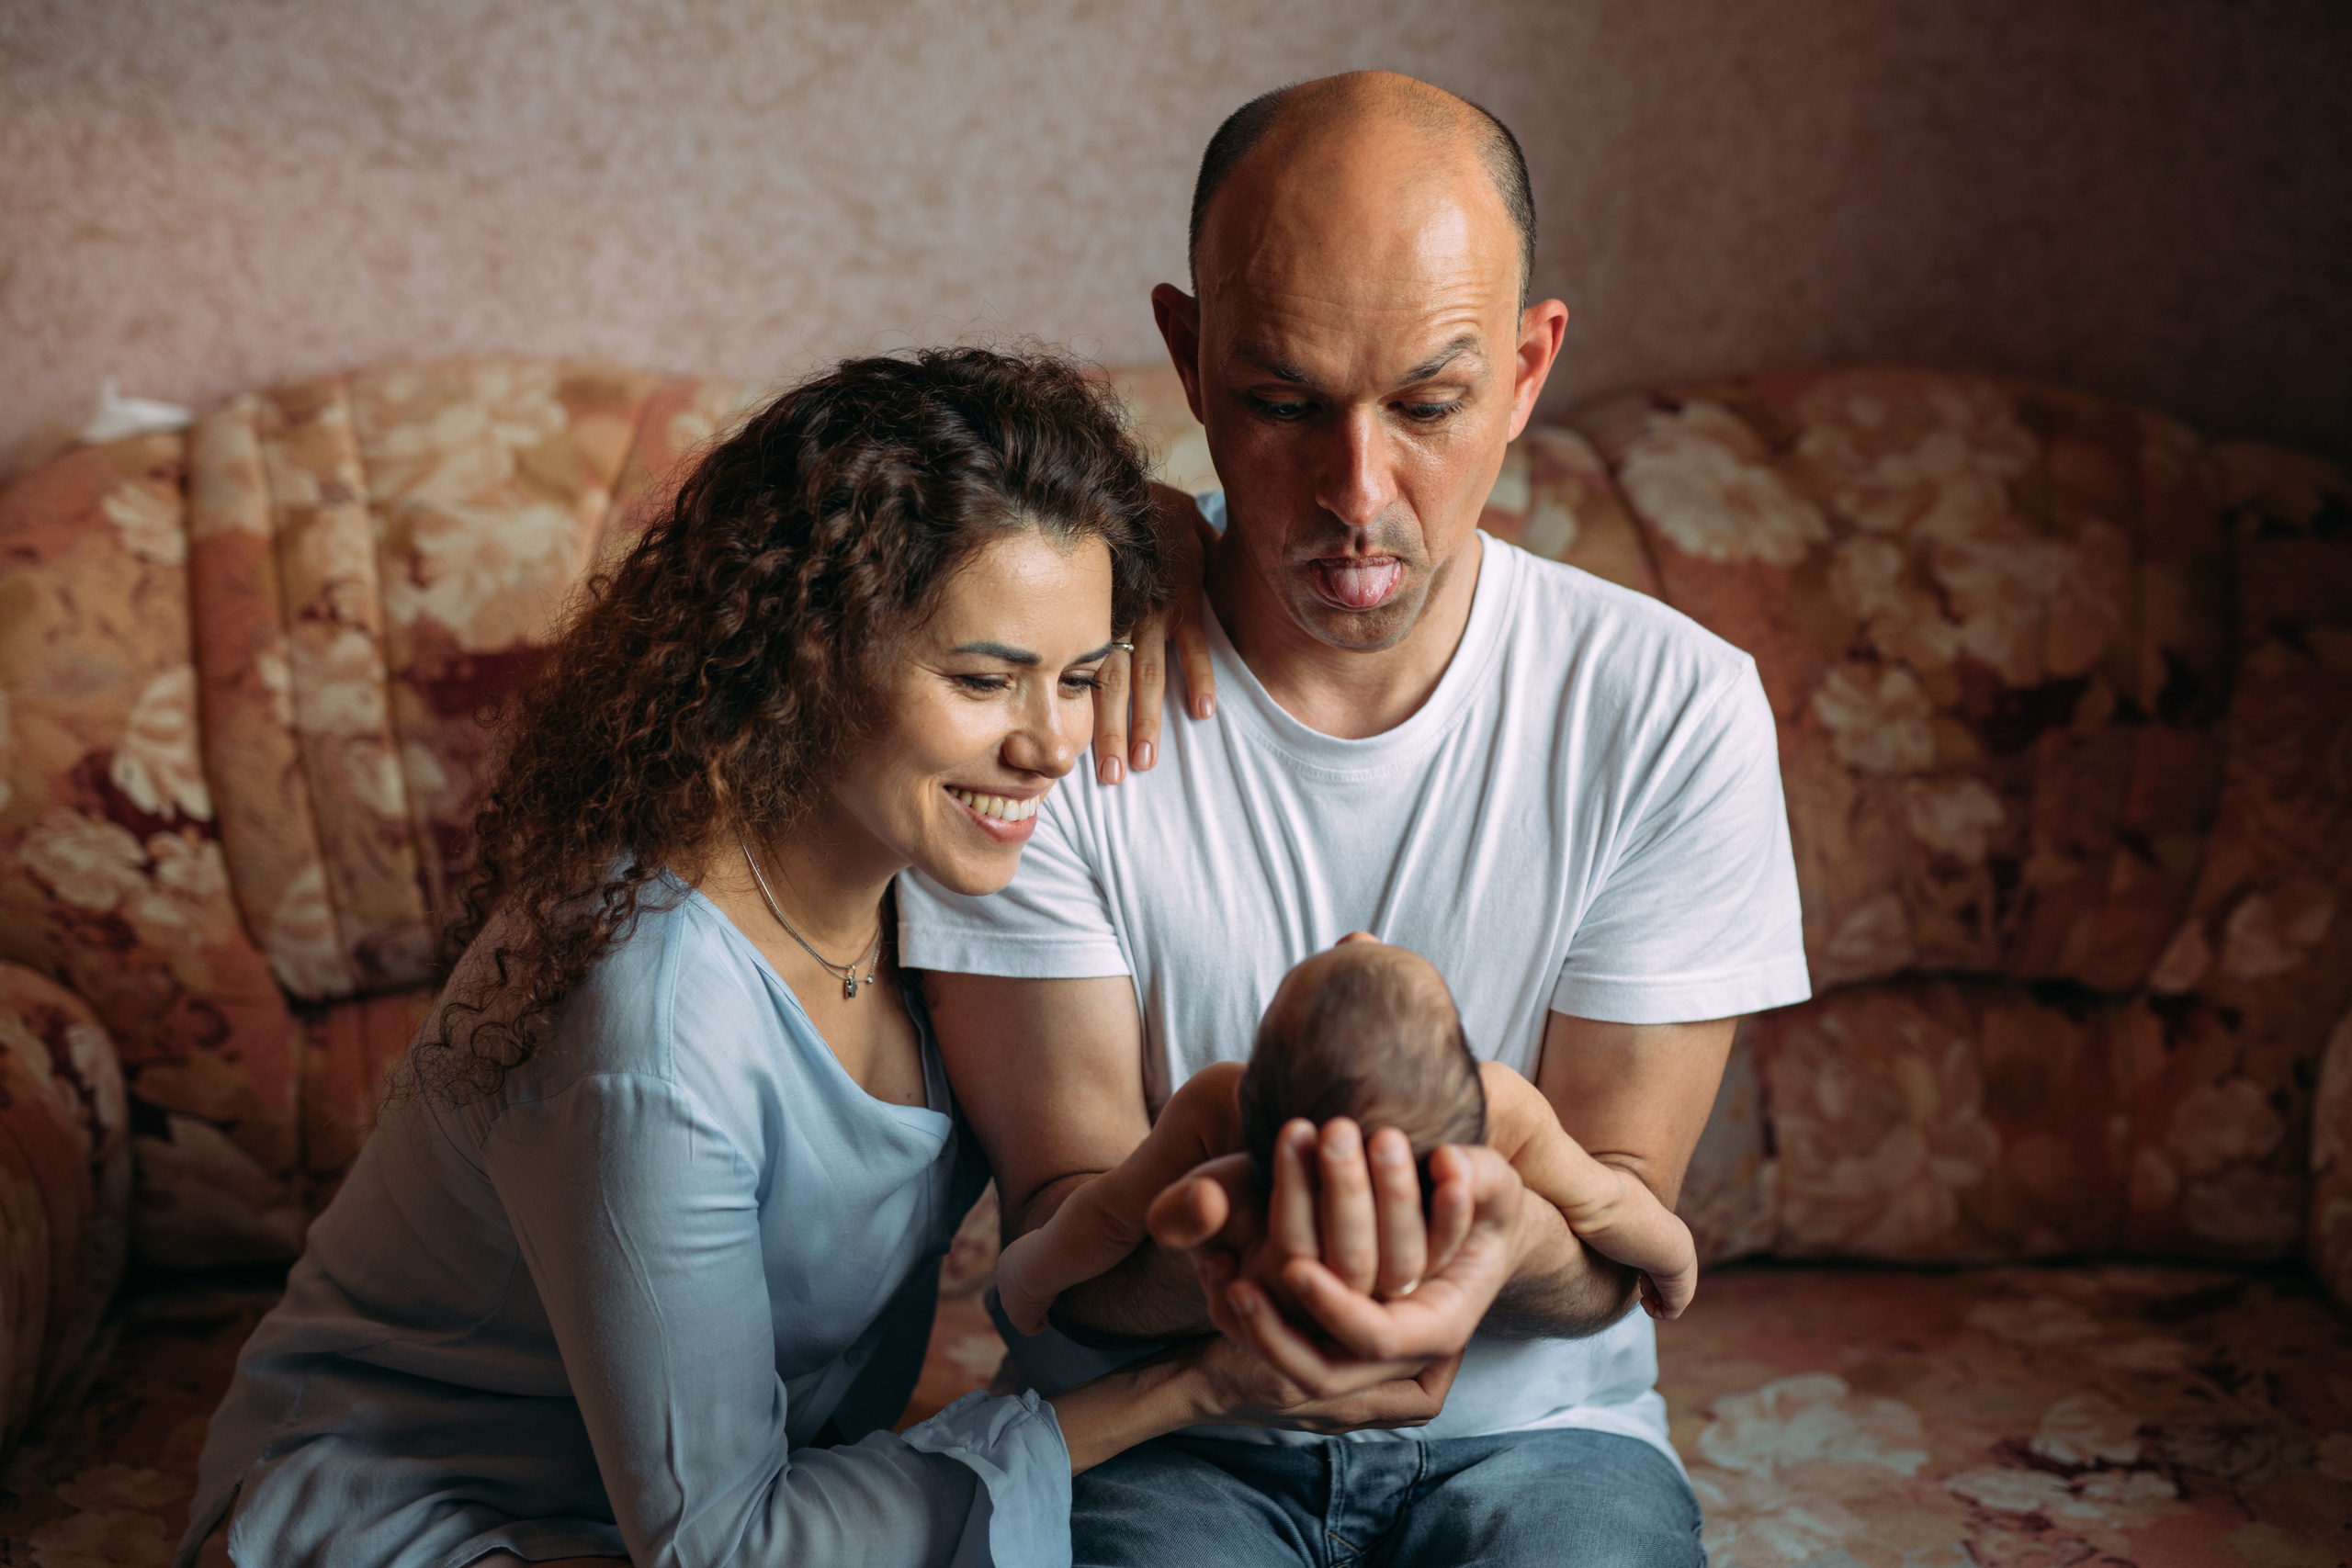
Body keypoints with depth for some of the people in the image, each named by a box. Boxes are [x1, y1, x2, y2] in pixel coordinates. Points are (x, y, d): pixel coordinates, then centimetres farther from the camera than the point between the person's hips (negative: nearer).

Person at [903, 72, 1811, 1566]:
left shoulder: (1672, 709, -8)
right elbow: (1063, 1203, -9)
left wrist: (1507, 1239, -31)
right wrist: (1221, 1260, -34)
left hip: (1532, 1420, 1)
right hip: (1160, 1430, -1)